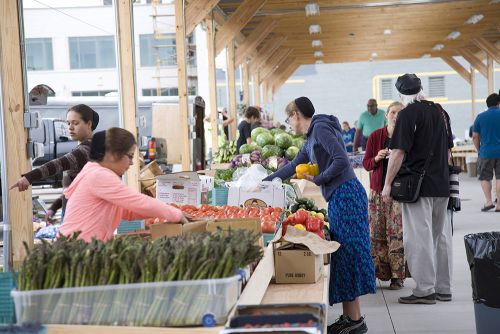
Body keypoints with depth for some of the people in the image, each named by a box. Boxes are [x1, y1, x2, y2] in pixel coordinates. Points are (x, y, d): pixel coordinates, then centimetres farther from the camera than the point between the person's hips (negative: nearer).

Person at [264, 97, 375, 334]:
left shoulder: (320, 128, -7)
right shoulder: (311, 138, 22)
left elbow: (341, 160, -18)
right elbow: (292, 167, 31)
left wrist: (318, 179, -7)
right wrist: (264, 182, 37)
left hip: (345, 195, -10)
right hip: (338, 198, 10)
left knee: (347, 252, -7)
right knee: (342, 254, 9)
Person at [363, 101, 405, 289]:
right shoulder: (375, 136, 6)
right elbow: (366, 164, 9)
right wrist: (377, 158, -11)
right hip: (378, 191, 2)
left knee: (396, 233, -6)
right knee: (376, 233, 1)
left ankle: (397, 276, 2)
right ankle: (379, 272, 11)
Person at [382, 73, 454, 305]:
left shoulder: (408, 114, -10)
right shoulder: (440, 111, 12)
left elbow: (399, 152, -14)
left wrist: (387, 184, -9)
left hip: (418, 186, -7)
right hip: (442, 185, 7)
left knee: (419, 239, -2)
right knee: (441, 236, 12)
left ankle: (425, 290, 0)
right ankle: (444, 288, 18)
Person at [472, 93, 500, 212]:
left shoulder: (480, 117, 1)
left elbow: (475, 137, 3)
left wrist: (479, 150, 15)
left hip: (486, 152, 0)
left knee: (484, 177, 11)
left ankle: (488, 201, -1)